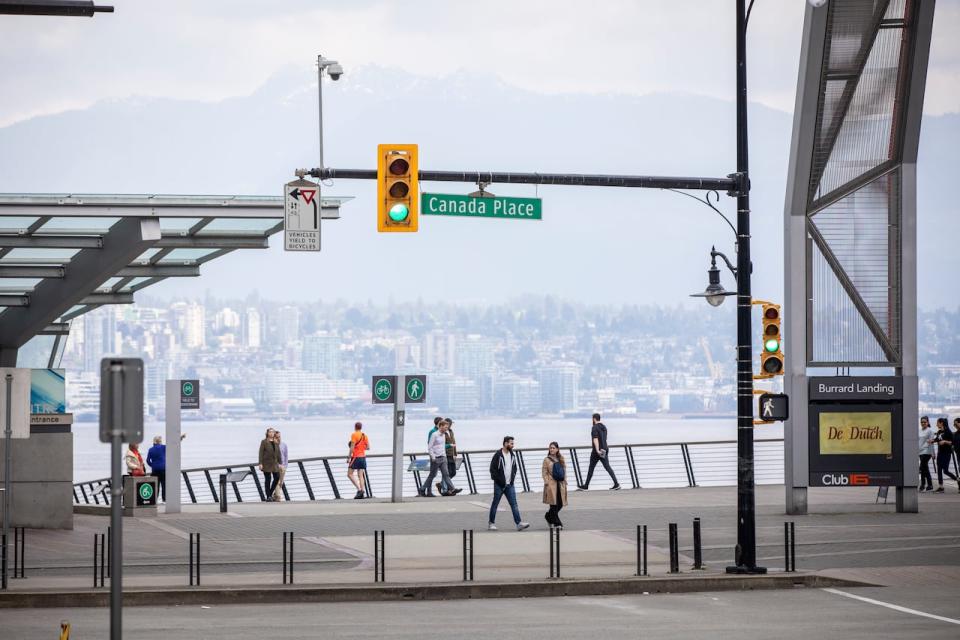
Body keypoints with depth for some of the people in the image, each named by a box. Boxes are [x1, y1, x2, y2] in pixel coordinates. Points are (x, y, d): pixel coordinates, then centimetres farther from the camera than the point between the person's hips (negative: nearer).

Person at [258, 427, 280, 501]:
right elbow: (261, 453, -6)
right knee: (268, 479, -2)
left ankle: (270, 493, 16)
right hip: (266, 463, -5)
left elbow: (278, 453, 12)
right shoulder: (264, 442, -3)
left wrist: (279, 463, 8)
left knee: (277, 477, -2)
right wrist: (260, 463, -13)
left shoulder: (275, 442, 10)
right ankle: (268, 496, 4)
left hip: (274, 463, 5)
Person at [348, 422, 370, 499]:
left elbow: (352, 447, -15)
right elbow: (368, 447, 11)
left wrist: (349, 457, -12)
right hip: (363, 457, 7)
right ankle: (363, 492, -2)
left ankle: (359, 489, -15)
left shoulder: (354, 435, -9)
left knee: (350, 474, -1)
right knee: (360, 475, 7)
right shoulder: (364, 436, 9)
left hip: (356, 457, -7)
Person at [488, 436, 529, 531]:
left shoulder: (511, 455, 10)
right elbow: (492, 469, -12)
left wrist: (512, 478, 6)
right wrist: (500, 480, -15)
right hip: (499, 485, -5)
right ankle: (491, 523, 17)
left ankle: (519, 523, -11)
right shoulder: (498, 455, -11)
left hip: (509, 484, 5)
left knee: (514, 504, -4)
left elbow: (514, 468, 21)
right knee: (495, 504, 5)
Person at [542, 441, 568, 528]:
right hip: (551, 484, -5)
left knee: (560, 504, 4)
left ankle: (548, 516, 27)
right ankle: (557, 523, -1)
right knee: (554, 504, -6)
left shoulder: (561, 460, 14)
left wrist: (565, 481, 9)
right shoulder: (547, 460, 1)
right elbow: (545, 472, -2)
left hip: (560, 484, 5)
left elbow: (564, 471, 17)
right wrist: (546, 483, -13)